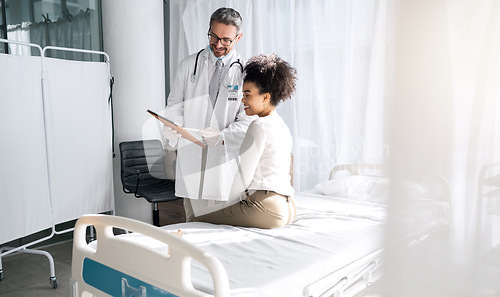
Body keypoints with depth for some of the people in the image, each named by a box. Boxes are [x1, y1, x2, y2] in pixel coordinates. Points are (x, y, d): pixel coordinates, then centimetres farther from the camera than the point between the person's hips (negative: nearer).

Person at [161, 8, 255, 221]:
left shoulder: (245, 72, 2)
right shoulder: (189, 65, 10)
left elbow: (247, 120, -3)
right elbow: (175, 106, 12)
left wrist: (222, 136, -21)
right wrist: (172, 128, -9)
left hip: (225, 158, -2)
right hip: (191, 155, 2)